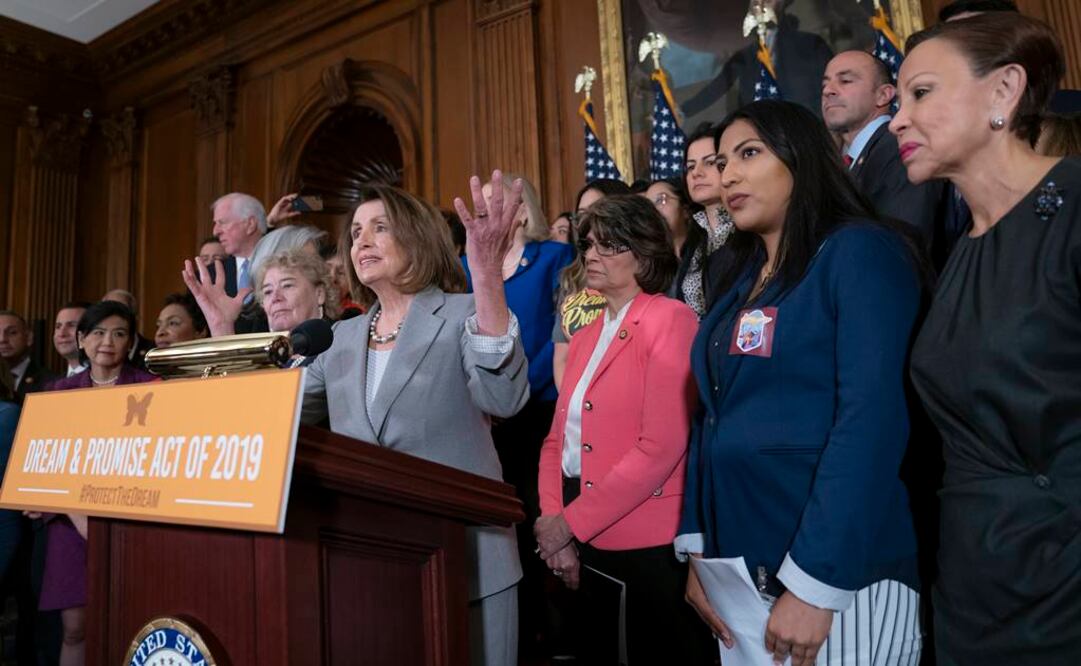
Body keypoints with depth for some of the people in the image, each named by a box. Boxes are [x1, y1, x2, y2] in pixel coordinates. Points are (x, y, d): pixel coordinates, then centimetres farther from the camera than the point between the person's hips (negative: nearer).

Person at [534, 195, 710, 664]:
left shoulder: (670, 319, -11)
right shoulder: (584, 337, 13)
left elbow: (662, 446, -19)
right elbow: (559, 438, 10)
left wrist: (571, 522, -16)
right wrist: (553, 520, -5)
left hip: (645, 543, -7)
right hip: (584, 542, 7)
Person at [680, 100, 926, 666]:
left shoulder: (861, 251, -10)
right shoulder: (740, 278, 11)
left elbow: (871, 421, -19)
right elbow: (712, 416, 10)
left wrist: (814, 582, -22)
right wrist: (697, 548, 5)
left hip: (836, 580, -7)